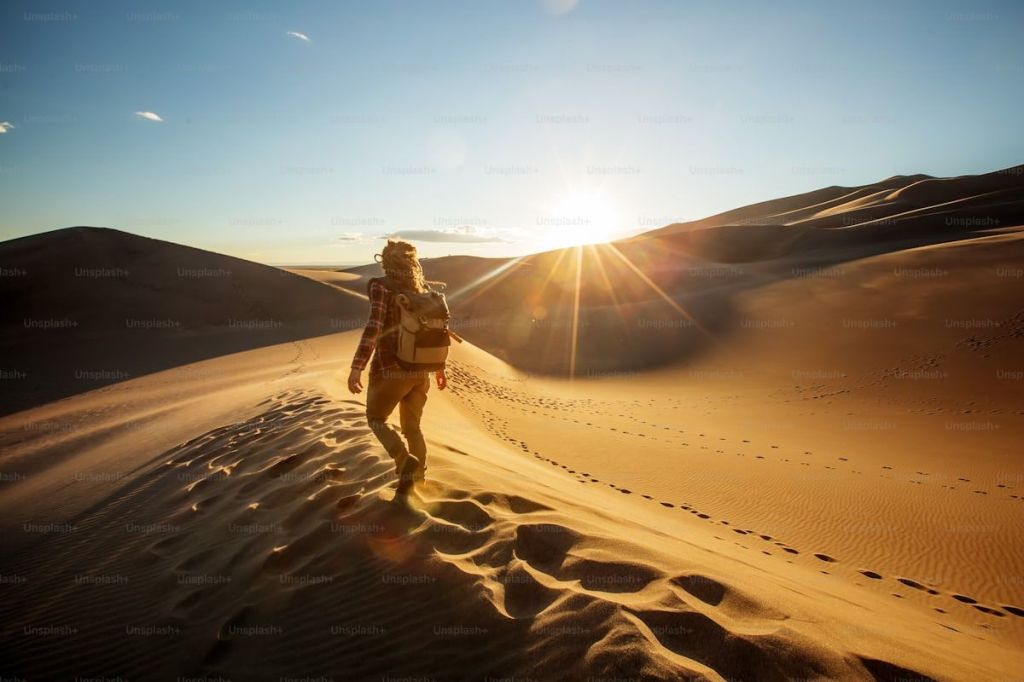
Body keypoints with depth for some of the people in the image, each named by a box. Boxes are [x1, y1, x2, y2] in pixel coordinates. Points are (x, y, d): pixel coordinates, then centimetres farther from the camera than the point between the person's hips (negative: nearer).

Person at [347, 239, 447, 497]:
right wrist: (439, 367, 20)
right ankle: (415, 477, 23)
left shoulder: (382, 287, -9)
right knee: (411, 426, 20)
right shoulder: (424, 288, 7)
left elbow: (373, 327, -22)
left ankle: (405, 460, -4)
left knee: (376, 419, 17)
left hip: (390, 371, -5)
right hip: (420, 371, 5)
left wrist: (357, 367, -24)